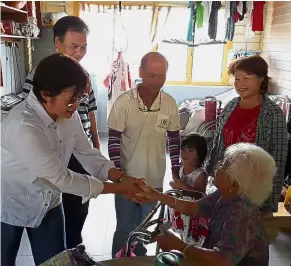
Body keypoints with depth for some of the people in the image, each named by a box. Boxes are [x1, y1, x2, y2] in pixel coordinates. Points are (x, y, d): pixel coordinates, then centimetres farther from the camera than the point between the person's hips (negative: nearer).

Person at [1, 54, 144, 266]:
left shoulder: (69, 115, -11)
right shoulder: (23, 127, -35)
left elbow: (87, 153, -1)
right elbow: (61, 178, -30)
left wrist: (121, 177, -18)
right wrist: (118, 189, -23)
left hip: (47, 202, 6)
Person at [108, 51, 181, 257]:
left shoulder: (170, 104, -5)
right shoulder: (124, 101, -14)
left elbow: (174, 139, 4)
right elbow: (114, 140, -11)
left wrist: (176, 172, 4)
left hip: (155, 179, 3)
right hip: (127, 177, -3)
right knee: (124, 227, 11)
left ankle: (139, 257, 44)